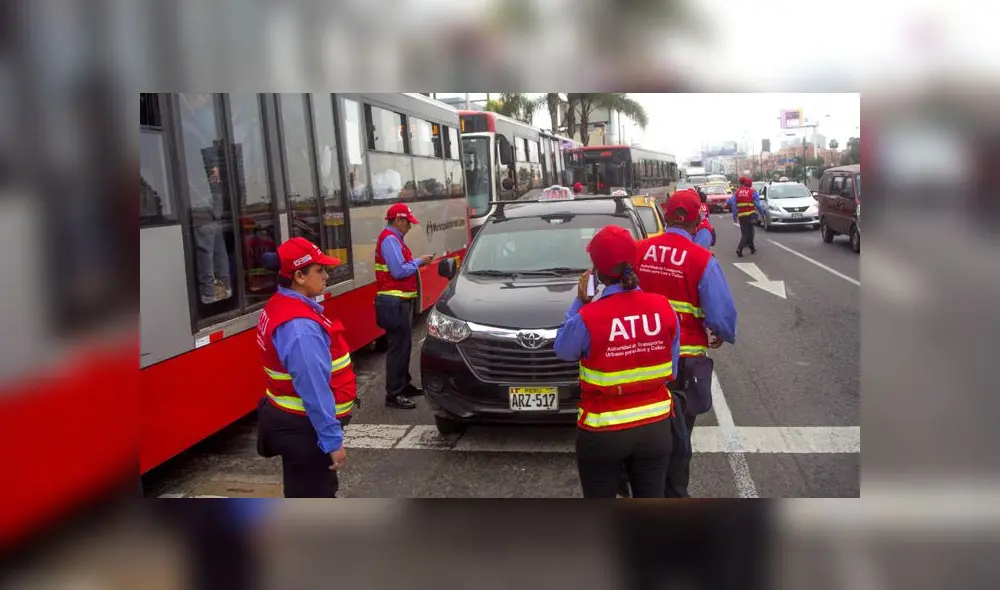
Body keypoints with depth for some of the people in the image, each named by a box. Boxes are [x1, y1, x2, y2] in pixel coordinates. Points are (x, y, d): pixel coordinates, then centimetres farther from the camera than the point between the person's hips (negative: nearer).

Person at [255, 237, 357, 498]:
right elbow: (314, 390, -28)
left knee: (321, 487, 26)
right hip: (302, 428, -10)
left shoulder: (282, 305, 5)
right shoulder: (299, 326, -28)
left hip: (292, 420, 10)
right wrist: (332, 440, -23)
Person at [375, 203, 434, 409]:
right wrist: (418, 261, -11)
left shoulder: (393, 239, 17)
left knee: (404, 344, 17)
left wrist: (416, 263, 7)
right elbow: (398, 271, -23)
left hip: (399, 300, 11)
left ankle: (404, 385, 28)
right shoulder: (390, 239, -15)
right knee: (398, 347, -9)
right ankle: (394, 394, -6)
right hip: (395, 301, -11)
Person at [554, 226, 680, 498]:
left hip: (603, 432, -3)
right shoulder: (664, 308, -9)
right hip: (656, 426, 3)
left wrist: (579, 303, 1)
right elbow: (670, 370, 3)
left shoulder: (588, 318, -22)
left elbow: (563, 350, -1)